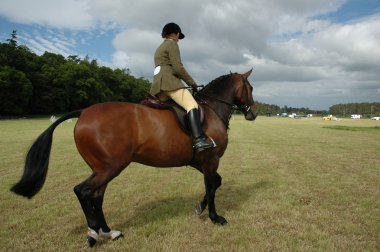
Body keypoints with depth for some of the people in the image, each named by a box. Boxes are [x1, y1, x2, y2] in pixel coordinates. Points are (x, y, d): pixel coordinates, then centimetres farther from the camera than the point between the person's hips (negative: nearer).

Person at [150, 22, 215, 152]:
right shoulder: (172, 44, 3)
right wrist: (192, 82, 0)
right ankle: (199, 140, -42)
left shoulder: (159, 48, 31)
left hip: (158, 85, 10)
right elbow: (178, 68, -9)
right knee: (192, 105, -24)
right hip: (169, 81, -10)